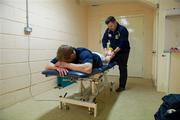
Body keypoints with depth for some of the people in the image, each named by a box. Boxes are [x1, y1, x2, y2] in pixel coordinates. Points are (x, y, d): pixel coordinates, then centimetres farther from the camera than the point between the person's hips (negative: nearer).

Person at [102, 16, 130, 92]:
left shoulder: (122, 30, -20)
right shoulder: (108, 30, -1)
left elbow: (122, 44, -26)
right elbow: (104, 40, -4)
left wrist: (114, 52, -31)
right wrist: (105, 50, -18)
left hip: (123, 52, -5)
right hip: (113, 51, 6)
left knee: (122, 69, 0)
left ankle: (122, 86, 11)